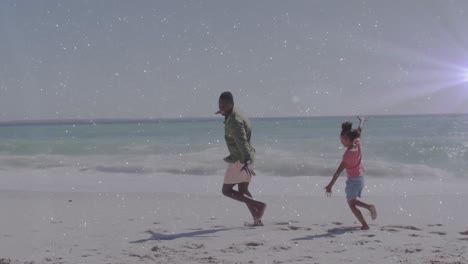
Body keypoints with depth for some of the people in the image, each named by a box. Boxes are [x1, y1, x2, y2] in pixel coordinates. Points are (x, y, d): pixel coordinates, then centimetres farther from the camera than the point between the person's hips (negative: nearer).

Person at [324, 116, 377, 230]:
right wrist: (362, 120, 32)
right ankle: (369, 207, 4)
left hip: (353, 180, -8)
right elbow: (359, 130, 13)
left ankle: (364, 225, -14)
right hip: (361, 178, 8)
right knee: (352, 201, 21)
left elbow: (339, 171, -27)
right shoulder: (357, 144, -8)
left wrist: (330, 185, -27)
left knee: (351, 204, -5)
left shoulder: (349, 153, -26)